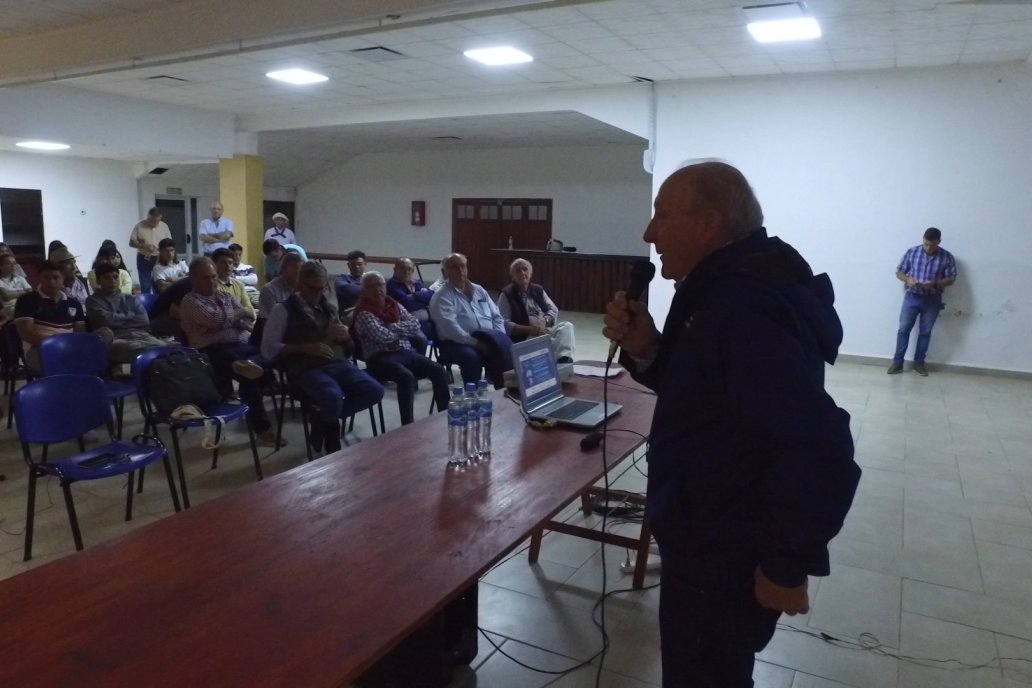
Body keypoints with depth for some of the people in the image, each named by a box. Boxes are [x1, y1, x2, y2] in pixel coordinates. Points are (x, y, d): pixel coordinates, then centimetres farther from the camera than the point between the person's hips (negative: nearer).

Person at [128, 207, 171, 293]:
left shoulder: (164, 226, 2)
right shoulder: (140, 225, -4)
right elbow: (131, 242, -4)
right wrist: (144, 246, -20)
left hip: (159, 260, 2)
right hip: (143, 259, -1)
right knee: (145, 286, 0)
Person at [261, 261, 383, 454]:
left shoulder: (329, 308, 23)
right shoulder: (284, 310, 5)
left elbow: (347, 344, 29)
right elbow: (268, 349, -3)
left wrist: (345, 335, 4)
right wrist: (305, 348, -13)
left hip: (338, 363, 6)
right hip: (306, 368, -6)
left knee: (374, 391, -21)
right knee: (333, 398, -36)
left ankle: (325, 418, 1)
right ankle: (330, 429, 2)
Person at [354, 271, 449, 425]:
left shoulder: (395, 306, 16)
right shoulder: (363, 313, -4)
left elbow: (415, 325, 3)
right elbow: (383, 336, -18)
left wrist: (393, 327, -8)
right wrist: (403, 331, 0)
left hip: (406, 352, 6)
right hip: (381, 358, -6)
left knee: (438, 370, -14)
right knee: (407, 376, -35)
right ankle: (408, 426, -32)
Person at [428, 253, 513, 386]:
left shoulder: (479, 290, 19)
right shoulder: (442, 297, -1)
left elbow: (497, 317, 17)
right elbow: (450, 328, -15)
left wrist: (499, 339, -2)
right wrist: (476, 343, -23)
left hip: (489, 340, 5)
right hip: (459, 343, -5)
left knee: (507, 348, -24)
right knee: (471, 357, -37)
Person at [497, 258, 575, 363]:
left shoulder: (538, 289, 17)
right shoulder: (506, 295, -1)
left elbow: (554, 310, 14)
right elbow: (505, 324, -11)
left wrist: (544, 321, -11)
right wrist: (529, 329, -23)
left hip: (546, 328, 6)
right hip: (523, 336, -6)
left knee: (567, 326, -25)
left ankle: (564, 357, -48)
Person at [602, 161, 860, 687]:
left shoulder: (747, 308, -29)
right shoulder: (729, 290, 5)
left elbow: (818, 450, -35)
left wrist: (787, 565, -22)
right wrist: (645, 349, -4)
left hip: (724, 560, -10)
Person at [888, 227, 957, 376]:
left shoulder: (947, 257, -4)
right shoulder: (912, 252, -3)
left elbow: (951, 279, -3)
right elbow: (899, 272, 3)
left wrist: (934, 283, -20)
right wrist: (908, 279, -18)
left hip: (932, 300, 0)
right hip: (912, 297, 0)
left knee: (925, 332, 7)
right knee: (904, 329, -2)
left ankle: (919, 363, 19)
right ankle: (897, 363, 6)